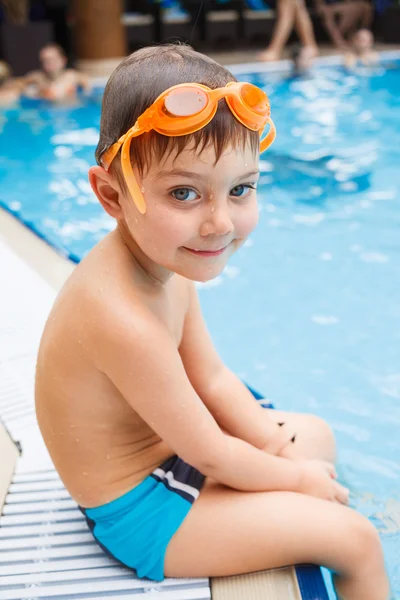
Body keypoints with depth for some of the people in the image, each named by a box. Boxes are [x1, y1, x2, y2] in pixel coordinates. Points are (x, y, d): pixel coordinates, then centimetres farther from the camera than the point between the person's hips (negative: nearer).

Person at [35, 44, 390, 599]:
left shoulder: (169, 266, -5)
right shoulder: (125, 321, -35)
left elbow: (213, 380, 3)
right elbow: (210, 455, -24)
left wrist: (275, 444, -4)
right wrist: (296, 477, -8)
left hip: (162, 446, 9)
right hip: (136, 511, -9)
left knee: (316, 434, 21)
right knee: (357, 538, -5)